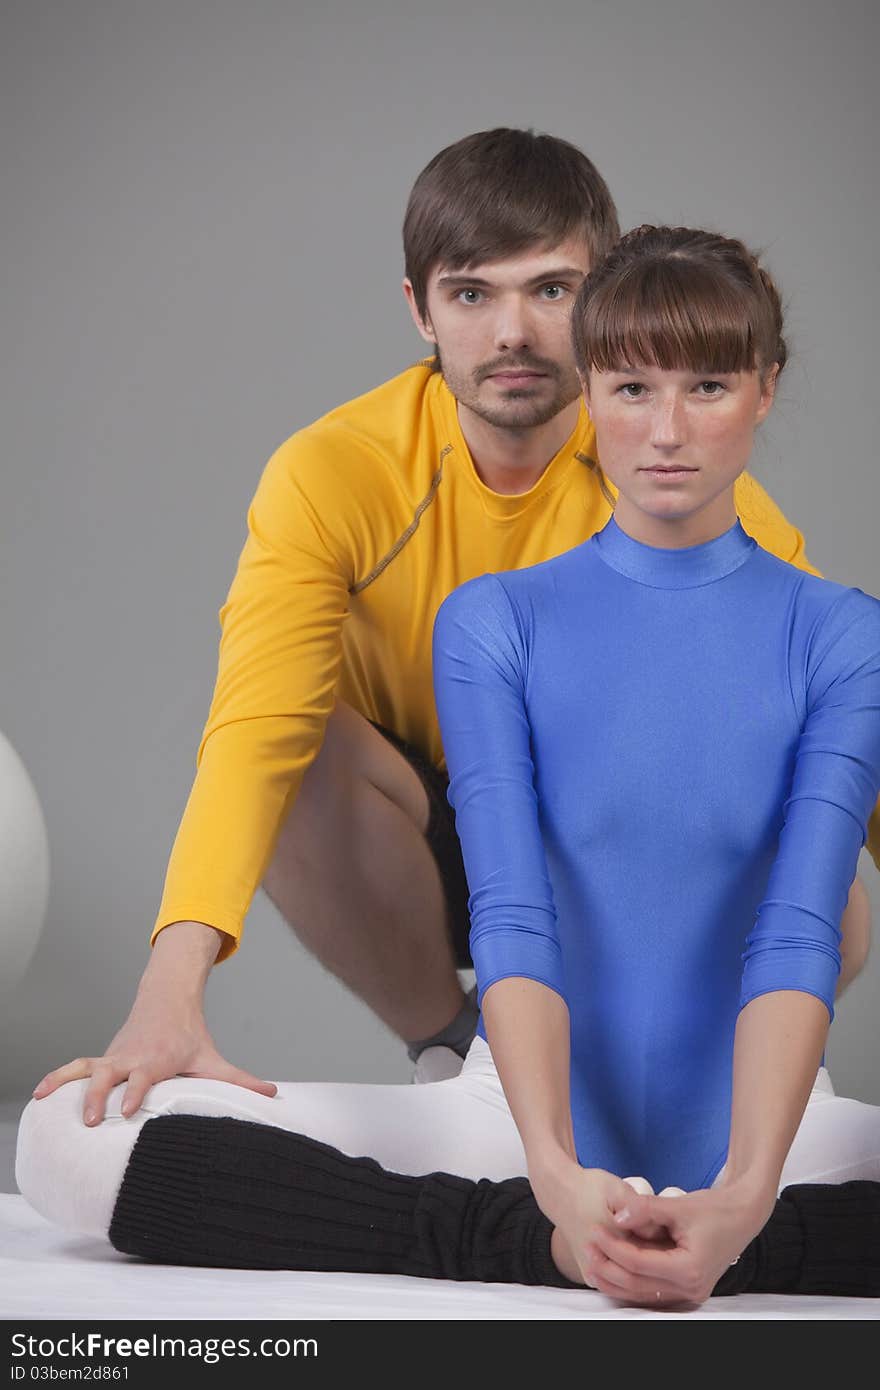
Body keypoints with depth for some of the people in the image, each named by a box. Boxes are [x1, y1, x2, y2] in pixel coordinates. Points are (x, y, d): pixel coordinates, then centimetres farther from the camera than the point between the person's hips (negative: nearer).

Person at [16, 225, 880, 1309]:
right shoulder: (496, 624, 5)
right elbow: (512, 916, -9)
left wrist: (745, 1192, -28)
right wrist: (558, 1175, -27)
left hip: (759, 1110, 0)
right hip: (527, 1102, 1)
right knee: (70, 1135, -19)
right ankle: (537, 1238, -25)